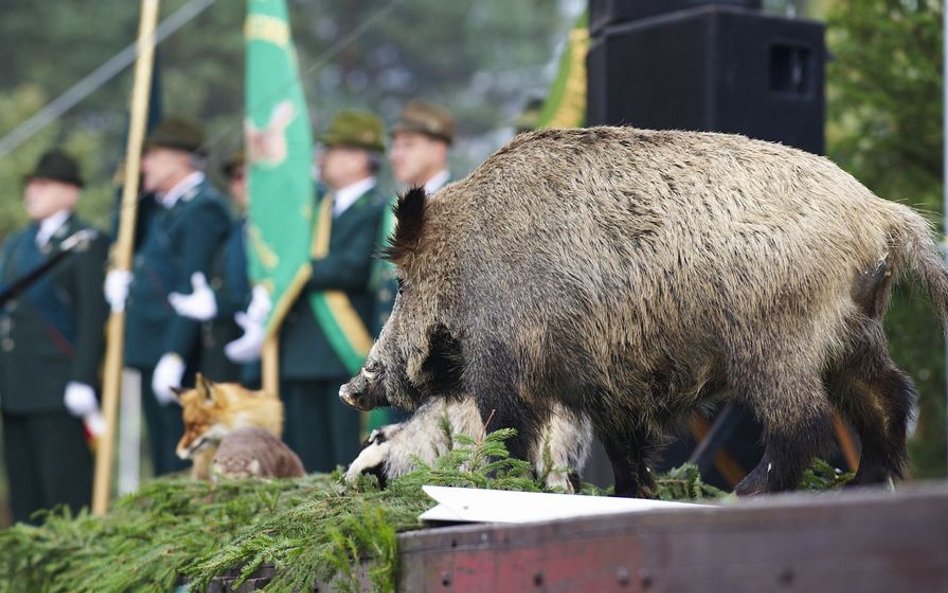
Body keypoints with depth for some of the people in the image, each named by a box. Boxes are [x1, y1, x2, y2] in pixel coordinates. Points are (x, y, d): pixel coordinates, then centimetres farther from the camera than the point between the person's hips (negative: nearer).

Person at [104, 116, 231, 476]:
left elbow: (193, 289, -19)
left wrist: (174, 356, -23)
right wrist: (119, 273, 12)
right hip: (152, 352, 10)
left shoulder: (204, 208, -12)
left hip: (176, 355, -10)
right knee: (162, 462, 12)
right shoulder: (168, 206, 18)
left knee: (181, 465, -9)